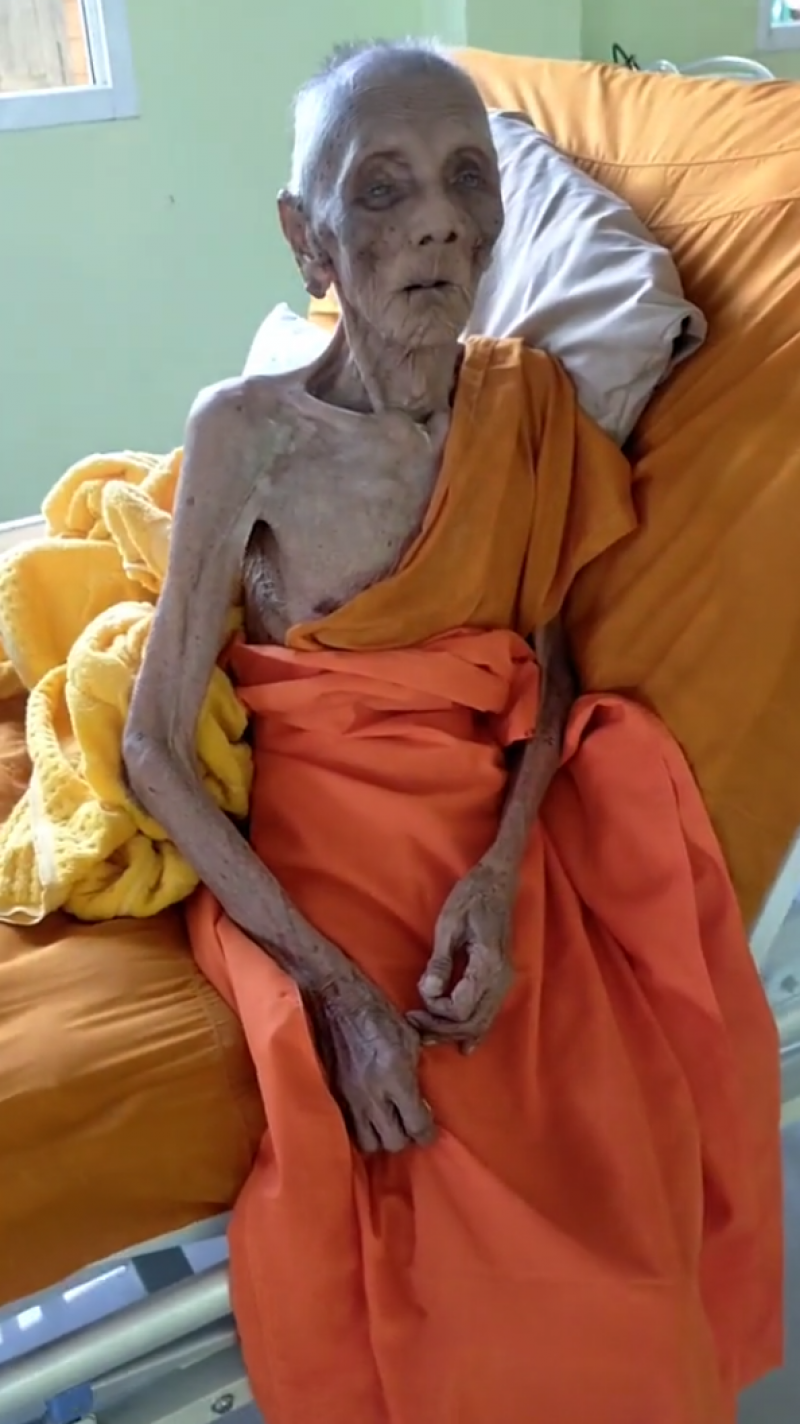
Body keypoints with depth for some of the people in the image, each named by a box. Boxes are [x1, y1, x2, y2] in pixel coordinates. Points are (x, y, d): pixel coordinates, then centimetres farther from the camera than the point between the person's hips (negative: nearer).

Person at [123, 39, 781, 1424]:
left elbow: (551, 671, 5)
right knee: (433, 1200, -19)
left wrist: (499, 875, -13)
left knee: (622, 1177, -12)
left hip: (502, 832, 4)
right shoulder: (250, 429, -11)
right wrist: (336, 986, -20)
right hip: (314, 856, -3)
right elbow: (156, 749, -12)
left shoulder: (530, 400, 0)